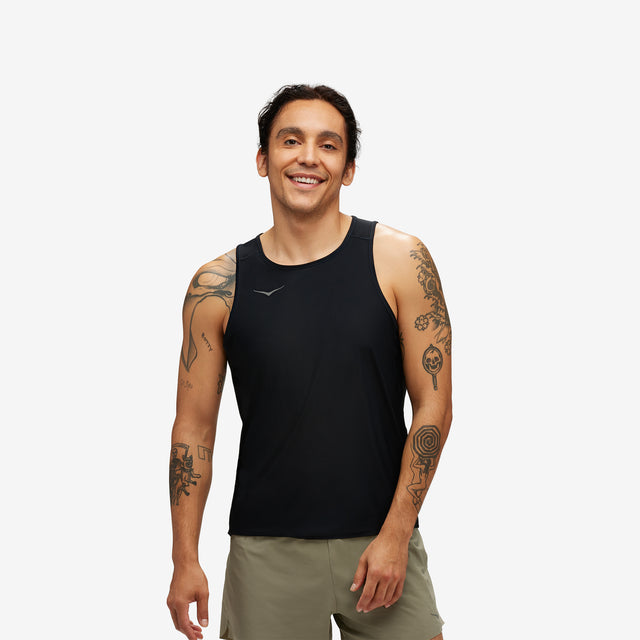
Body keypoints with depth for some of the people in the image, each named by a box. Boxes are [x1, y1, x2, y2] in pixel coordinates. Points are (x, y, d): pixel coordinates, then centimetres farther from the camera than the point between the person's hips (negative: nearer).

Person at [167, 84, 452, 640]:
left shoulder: (399, 261, -3)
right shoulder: (218, 286, 0)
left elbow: (434, 406, -3)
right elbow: (194, 428, 4)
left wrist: (395, 536, -7)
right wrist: (185, 559, 1)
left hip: (382, 540, 0)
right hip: (266, 551, 1)